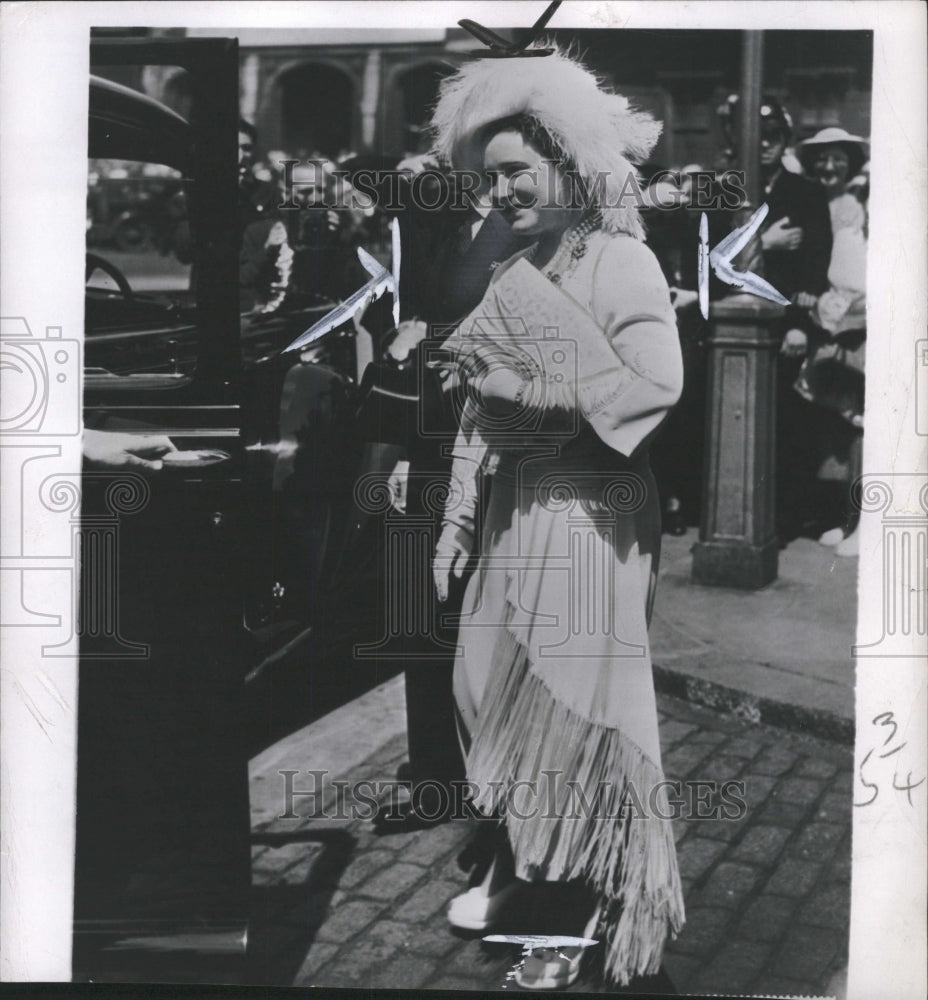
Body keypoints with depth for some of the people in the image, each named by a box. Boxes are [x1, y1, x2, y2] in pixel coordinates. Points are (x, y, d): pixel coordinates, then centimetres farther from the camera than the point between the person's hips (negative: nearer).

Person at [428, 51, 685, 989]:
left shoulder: (621, 261, -10)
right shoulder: (515, 276, 12)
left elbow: (657, 386, -22)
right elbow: (482, 410, 13)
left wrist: (550, 378, -17)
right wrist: (457, 524, 11)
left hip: (589, 513, -7)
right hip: (514, 509, 7)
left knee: (577, 702, -1)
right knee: (495, 690, 13)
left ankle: (602, 909, 14)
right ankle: (514, 861, 32)